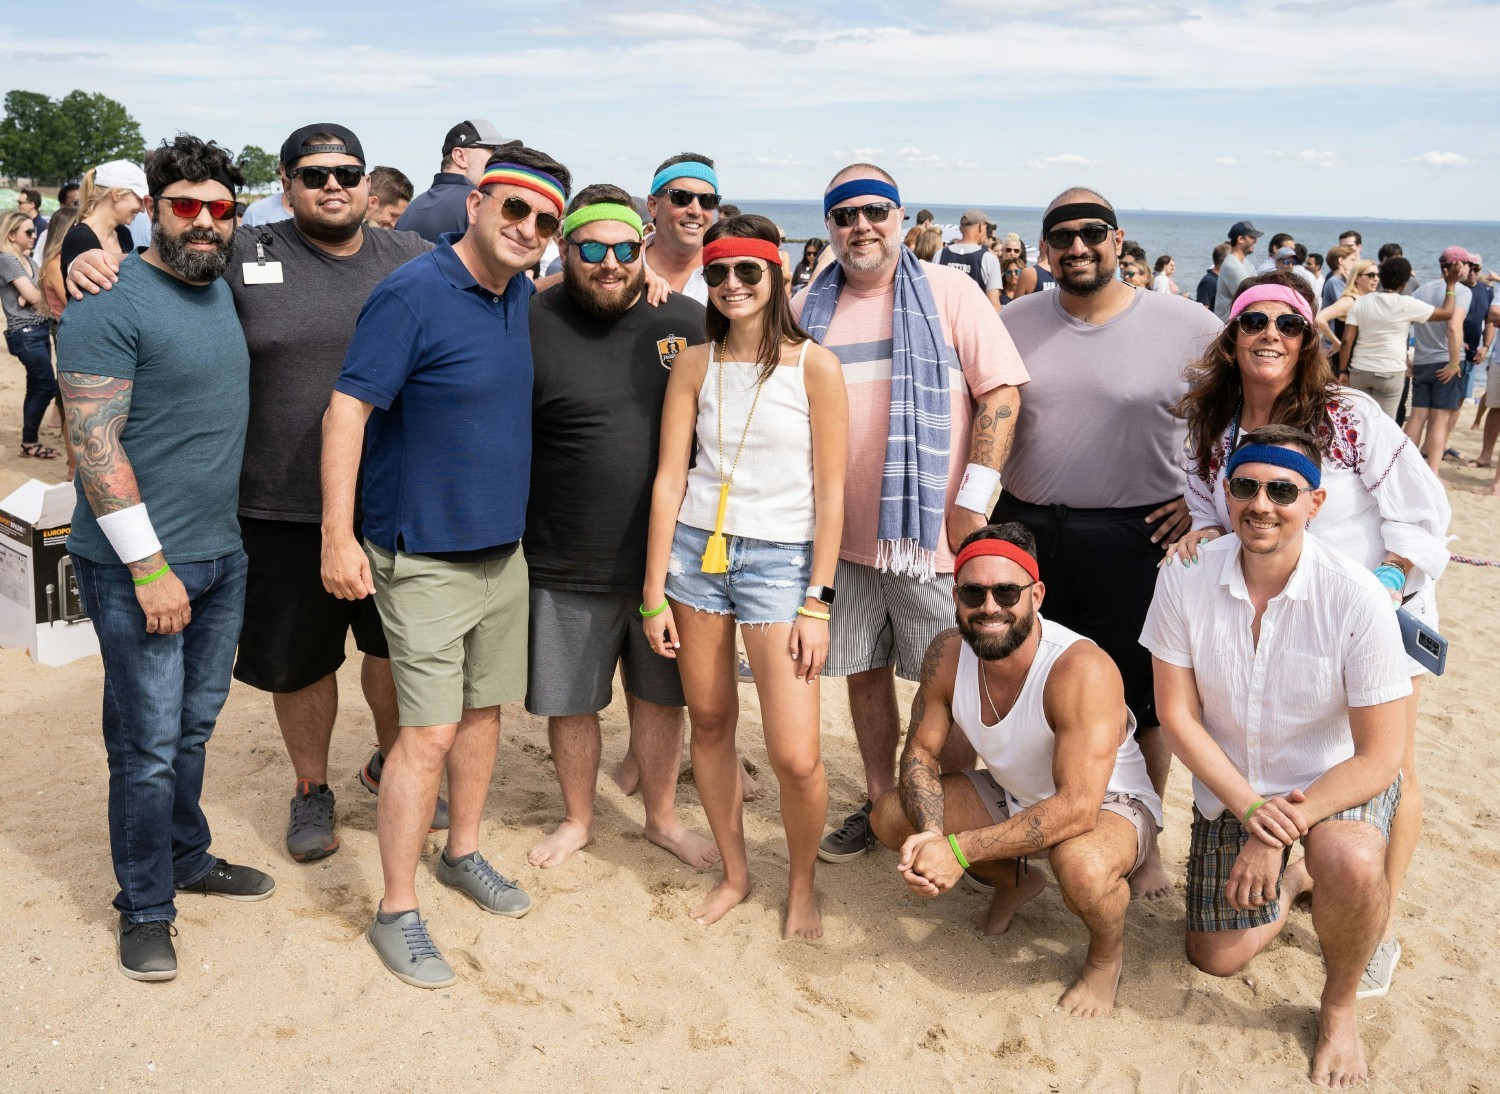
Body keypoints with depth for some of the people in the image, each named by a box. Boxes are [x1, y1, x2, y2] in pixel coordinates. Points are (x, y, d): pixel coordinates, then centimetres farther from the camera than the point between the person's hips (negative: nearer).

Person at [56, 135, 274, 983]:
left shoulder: (226, 288, 10)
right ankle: (145, 908, 19)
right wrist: (150, 566, -19)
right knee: (148, 741, 3)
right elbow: (96, 443, -17)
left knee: (196, 724, 19)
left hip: (222, 553, 7)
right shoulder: (112, 303, -14)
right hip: (139, 565, -7)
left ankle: (189, 858, 37)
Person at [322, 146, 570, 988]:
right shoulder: (412, 295, -17)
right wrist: (338, 535, -23)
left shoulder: (521, 296, 5)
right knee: (429, 732, -7)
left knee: (485, 706, 17)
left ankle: (464, 852, 36)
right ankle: (397, 913, 6)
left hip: (504, 546, 8)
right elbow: (347, 410, -20)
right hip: (426, 557, -8)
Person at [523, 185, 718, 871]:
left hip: (668, 556, 2)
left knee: (661, 694, 16)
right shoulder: (533, 325, -7)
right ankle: (578, 818, 36)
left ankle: (663, 816, 37)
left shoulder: (687, 322, 1)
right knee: (569, 702, 12)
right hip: (566, 565, -2)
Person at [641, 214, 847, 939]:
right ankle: (734, 872, 30)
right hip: (696, 550, 3)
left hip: (780, 559, -3)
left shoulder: (813, 365, -3)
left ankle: (801, 885, 19)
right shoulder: (694, 364, 6)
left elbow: (831, 492, -4)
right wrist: (654, 591, 1)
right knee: (708, 722, 10)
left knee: (795, 756, -8)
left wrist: (817, 601, -8)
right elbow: (670, 477, 5)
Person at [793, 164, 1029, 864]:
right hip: (843, 535, 4)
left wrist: (974, 499, -12)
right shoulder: (808, 308, 9)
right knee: (864, 673, 13)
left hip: (933, 534, -3)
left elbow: (1001, 389, -6)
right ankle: (879, 803, 29)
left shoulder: (948, 291, -1)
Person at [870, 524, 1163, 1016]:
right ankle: (1014, 880, 18)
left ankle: (1108, 955, -1)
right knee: (890, 815, -9)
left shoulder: (1082, 669, -35)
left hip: (1108, 805, -6)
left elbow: (1077, 808, -38)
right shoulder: (947, 654, -16)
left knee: (1082, 867, -40)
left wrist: (959, 849, -39)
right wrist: (932, 837, -27)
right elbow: (920, 752, -6)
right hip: (1012, 795, 6)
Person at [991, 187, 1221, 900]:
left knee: (1141, 705, 7)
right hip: (1025, 533, 3)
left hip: (1135, 544, -3)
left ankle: (1144, 845, 28)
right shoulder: (1012, 324, 5)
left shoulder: (1187, 326, -5)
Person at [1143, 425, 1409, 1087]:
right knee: (1215, 959, 9)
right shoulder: (1185, 581, -19)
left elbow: (1379, 758, -21)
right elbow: (1178, 717, -12)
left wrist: (1282, 830, -29)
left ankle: (1339, 1008, -4)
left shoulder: (1356, 598, -26)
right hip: (1230, 788, 3)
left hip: (1338, 780, -3)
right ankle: (1293, 885, 41)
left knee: (1351, 864, -37)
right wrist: (1249, 808, -23)